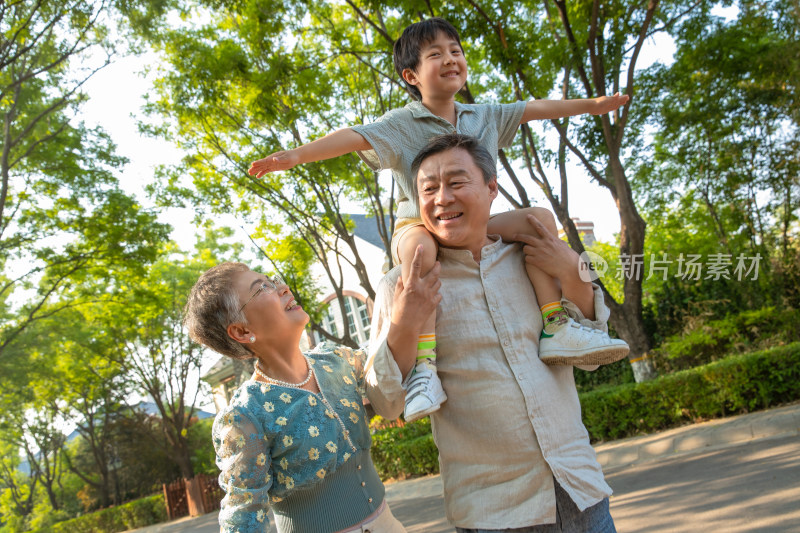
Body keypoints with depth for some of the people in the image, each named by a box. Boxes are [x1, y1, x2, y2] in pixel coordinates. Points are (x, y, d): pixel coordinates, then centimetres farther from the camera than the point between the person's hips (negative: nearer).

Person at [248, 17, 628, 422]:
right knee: (419, 246, -41)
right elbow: (353, 137, -20)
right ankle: (423, 365, -45)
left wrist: (591, 105, 19)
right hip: (419, 225, -5)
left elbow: (535, 109, 18)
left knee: (539, 217, -14)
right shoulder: (402, 123, -6)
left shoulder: (483, 117, 12)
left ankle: (555, 329, -17)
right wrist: (296, 155, -35)